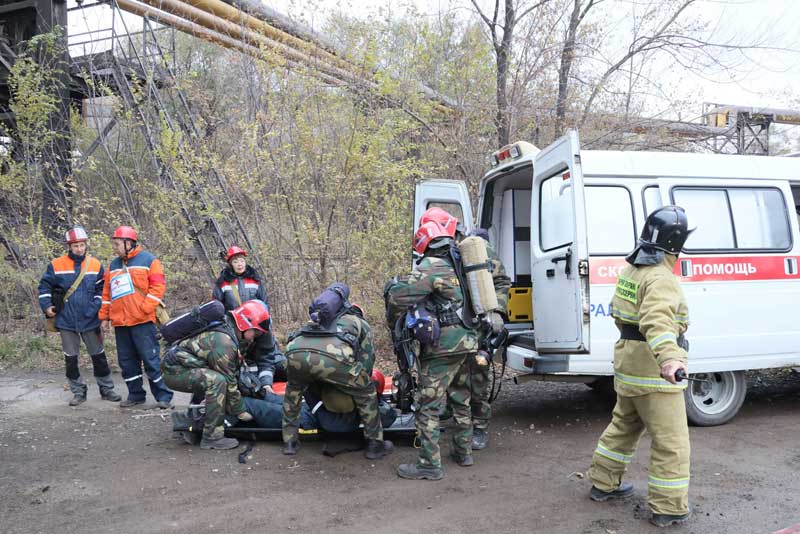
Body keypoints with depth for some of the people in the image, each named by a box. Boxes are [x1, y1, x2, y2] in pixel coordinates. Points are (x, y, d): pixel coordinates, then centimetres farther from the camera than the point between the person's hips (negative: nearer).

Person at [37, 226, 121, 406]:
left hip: (90, 320, 0)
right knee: (71, 358, 8)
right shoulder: (56, 265, -2)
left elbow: (101, 289, 4)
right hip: (66, 321, 0)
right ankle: (78, 392, 20)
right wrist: (46, 306, -3)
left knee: (98, 356, 7)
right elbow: (45, 286, 5)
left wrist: (96, 308, -7)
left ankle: (106, 389, 19)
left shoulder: (95, 265, 0)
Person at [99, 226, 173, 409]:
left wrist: (144, 308, -16)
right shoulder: (113, 265, 18)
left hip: (142, 321, -6)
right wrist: (104, 316, 14)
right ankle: (136, 394, 23)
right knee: (127, 361, 11)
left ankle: (163, 396, 1)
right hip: (120, 323, 6)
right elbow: (107, 293, 21)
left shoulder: (148, 260, -2)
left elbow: (158, 286, -10)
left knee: (151, 359, -6)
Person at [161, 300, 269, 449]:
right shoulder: (224, 342, -24)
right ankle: (212, 437, -20)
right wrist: (240, 411, -9)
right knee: (217, 380, -27)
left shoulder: (225, 326, 4)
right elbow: (230, 381, -18)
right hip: (175, 371, -10)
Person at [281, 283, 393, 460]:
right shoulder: (362, 324, 34)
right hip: (333, 356, -4)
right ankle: (375, 445, 28)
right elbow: (366, 362, 29)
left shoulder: (317, 318, 45)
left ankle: (289, 441, 37)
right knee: (367, 394, 22)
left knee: (293, 390, 37)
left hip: (296, 350, 4)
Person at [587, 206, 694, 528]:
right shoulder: (661, 279, -22)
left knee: (623, 426, 23)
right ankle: (669, 508, 12)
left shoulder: (630, 271, 8)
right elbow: (657, 322, -41)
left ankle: (604, 484, 34)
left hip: (629, 362, 9)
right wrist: (669, 358, -56)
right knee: (671, 442, 3)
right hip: (653, 369, -9)